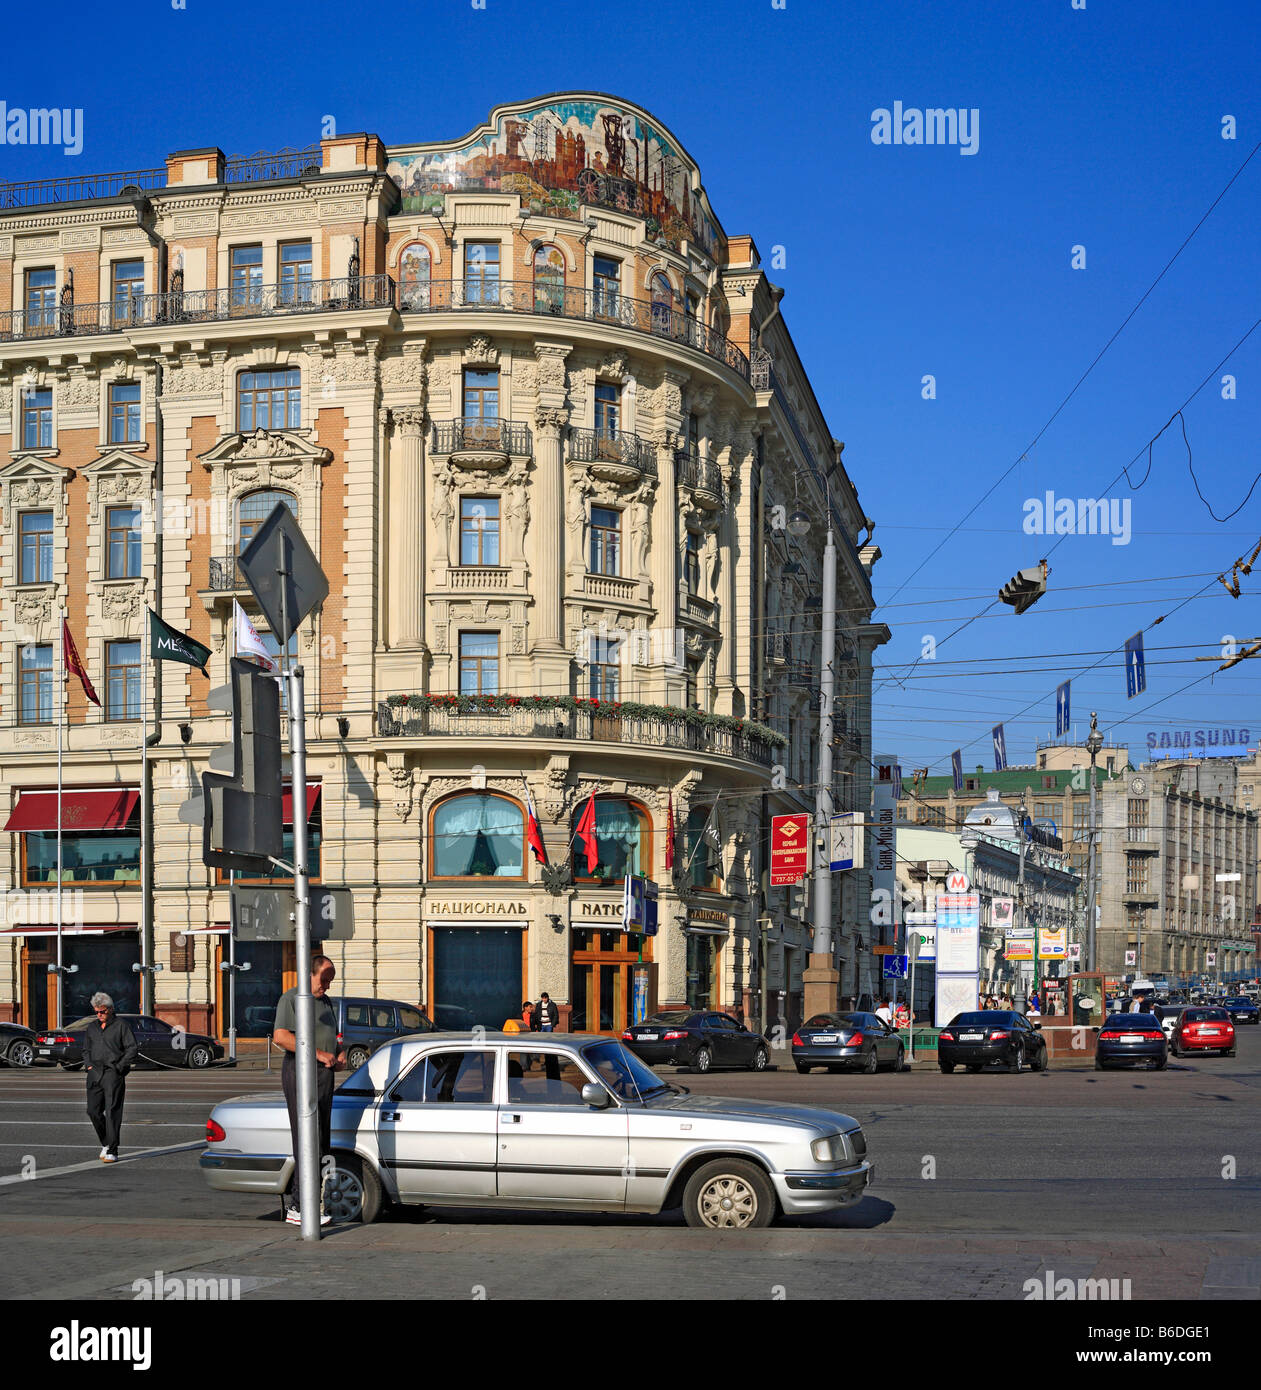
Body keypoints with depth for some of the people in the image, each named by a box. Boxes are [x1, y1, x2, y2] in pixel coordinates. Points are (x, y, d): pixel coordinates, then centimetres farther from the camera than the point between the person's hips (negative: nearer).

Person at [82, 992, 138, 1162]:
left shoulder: (120, 1026, 1)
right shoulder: (91, 1028, 18)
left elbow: (133, 1049, -2)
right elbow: (86, 1050, 27)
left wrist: (119, 1067, -9)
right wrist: (88, 1064, 9)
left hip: (113, 1073, -5)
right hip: (95, 1073, 6)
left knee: (112, 1112, -10)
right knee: (93, 1110, 2)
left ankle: (112, 1151, -10)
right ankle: (105, 1143, 22)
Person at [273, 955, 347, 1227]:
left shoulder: (326, 1002, 22)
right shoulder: (291, 998, -5)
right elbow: (281, 1036, -17)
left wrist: (339, 1055, 10)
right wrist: (318, 1053, -19)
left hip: (324, 1074, 9)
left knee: (322, 1141, 6)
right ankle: (300, 1208, -14)